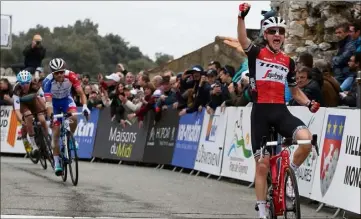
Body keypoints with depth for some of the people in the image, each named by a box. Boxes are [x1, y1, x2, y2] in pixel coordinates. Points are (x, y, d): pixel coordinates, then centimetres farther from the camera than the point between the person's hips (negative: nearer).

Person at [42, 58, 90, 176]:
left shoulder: (70, 76, -29)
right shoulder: (48, 81, -33)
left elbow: (81, 93, -29)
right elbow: (48, 101, -40)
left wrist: (84, 106, -46)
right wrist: (50, 116, -55)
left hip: (66, 99, 1)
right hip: (54, 102, -1)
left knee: (74, 118, -30)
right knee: (56, 133, -7)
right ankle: (57, 163, 2)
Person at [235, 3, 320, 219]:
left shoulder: (288, 61, 11)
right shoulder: (256, 54, 1)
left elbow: (295, 90, 19)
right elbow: (242, 40, -20)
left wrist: (309, 103, 0)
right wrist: (242, 17, -37)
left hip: (281, 111, 2)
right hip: (261, 112, -2)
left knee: (306, 139, -27)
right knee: (263, 164, 0)